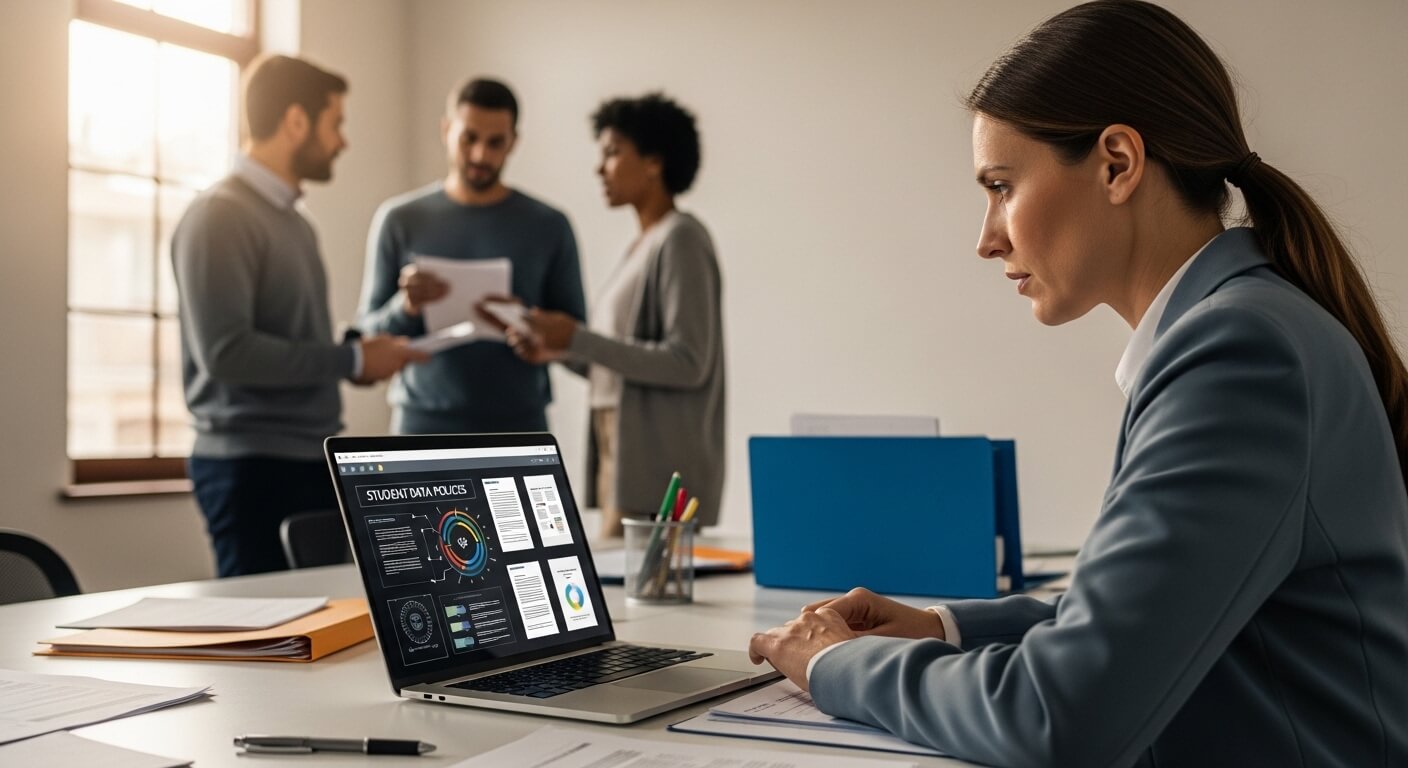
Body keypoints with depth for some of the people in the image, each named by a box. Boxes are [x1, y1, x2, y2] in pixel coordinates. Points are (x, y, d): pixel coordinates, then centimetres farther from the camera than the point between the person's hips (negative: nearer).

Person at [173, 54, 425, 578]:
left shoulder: (293, 220, 15)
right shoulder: (219, 216, -11)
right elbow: (225, 351, -21)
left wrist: (361, 354, 0)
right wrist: (351, 361, -14)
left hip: (313, 460, 8)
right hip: (252, 467, -8)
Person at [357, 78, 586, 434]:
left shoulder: (549, 226, 3)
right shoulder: (400, 219, 3)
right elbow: (369, 334, 3)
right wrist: (406, 308, -19)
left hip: (517, 431, 1)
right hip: (424, 428, 0)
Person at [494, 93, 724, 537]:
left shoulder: (680, 240, -8)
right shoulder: (642, 246, 18)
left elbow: (688, 364, -16)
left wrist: (578, 340, -17)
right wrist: (560, 352, 5)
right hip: (622, 464, 8)